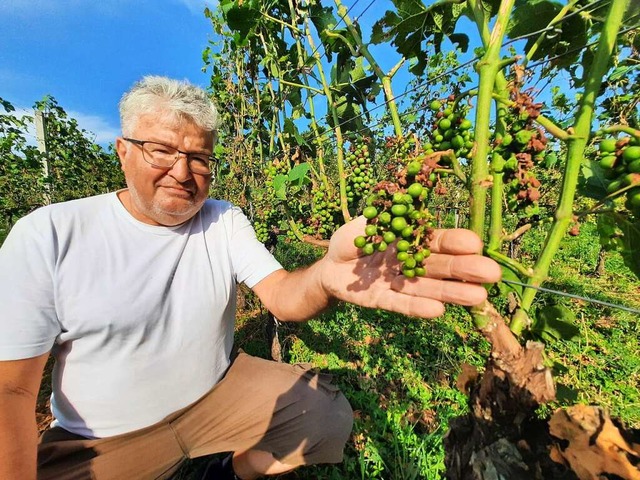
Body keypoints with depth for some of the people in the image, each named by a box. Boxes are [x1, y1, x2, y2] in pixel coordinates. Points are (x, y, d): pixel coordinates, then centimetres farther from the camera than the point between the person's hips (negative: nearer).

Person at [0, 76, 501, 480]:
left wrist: (329, 276, -44)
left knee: (330, 415, -7)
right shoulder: (47, 235, -14)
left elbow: (282, 295, -22)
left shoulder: (226, 220, -9)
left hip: (222, 391, 2)